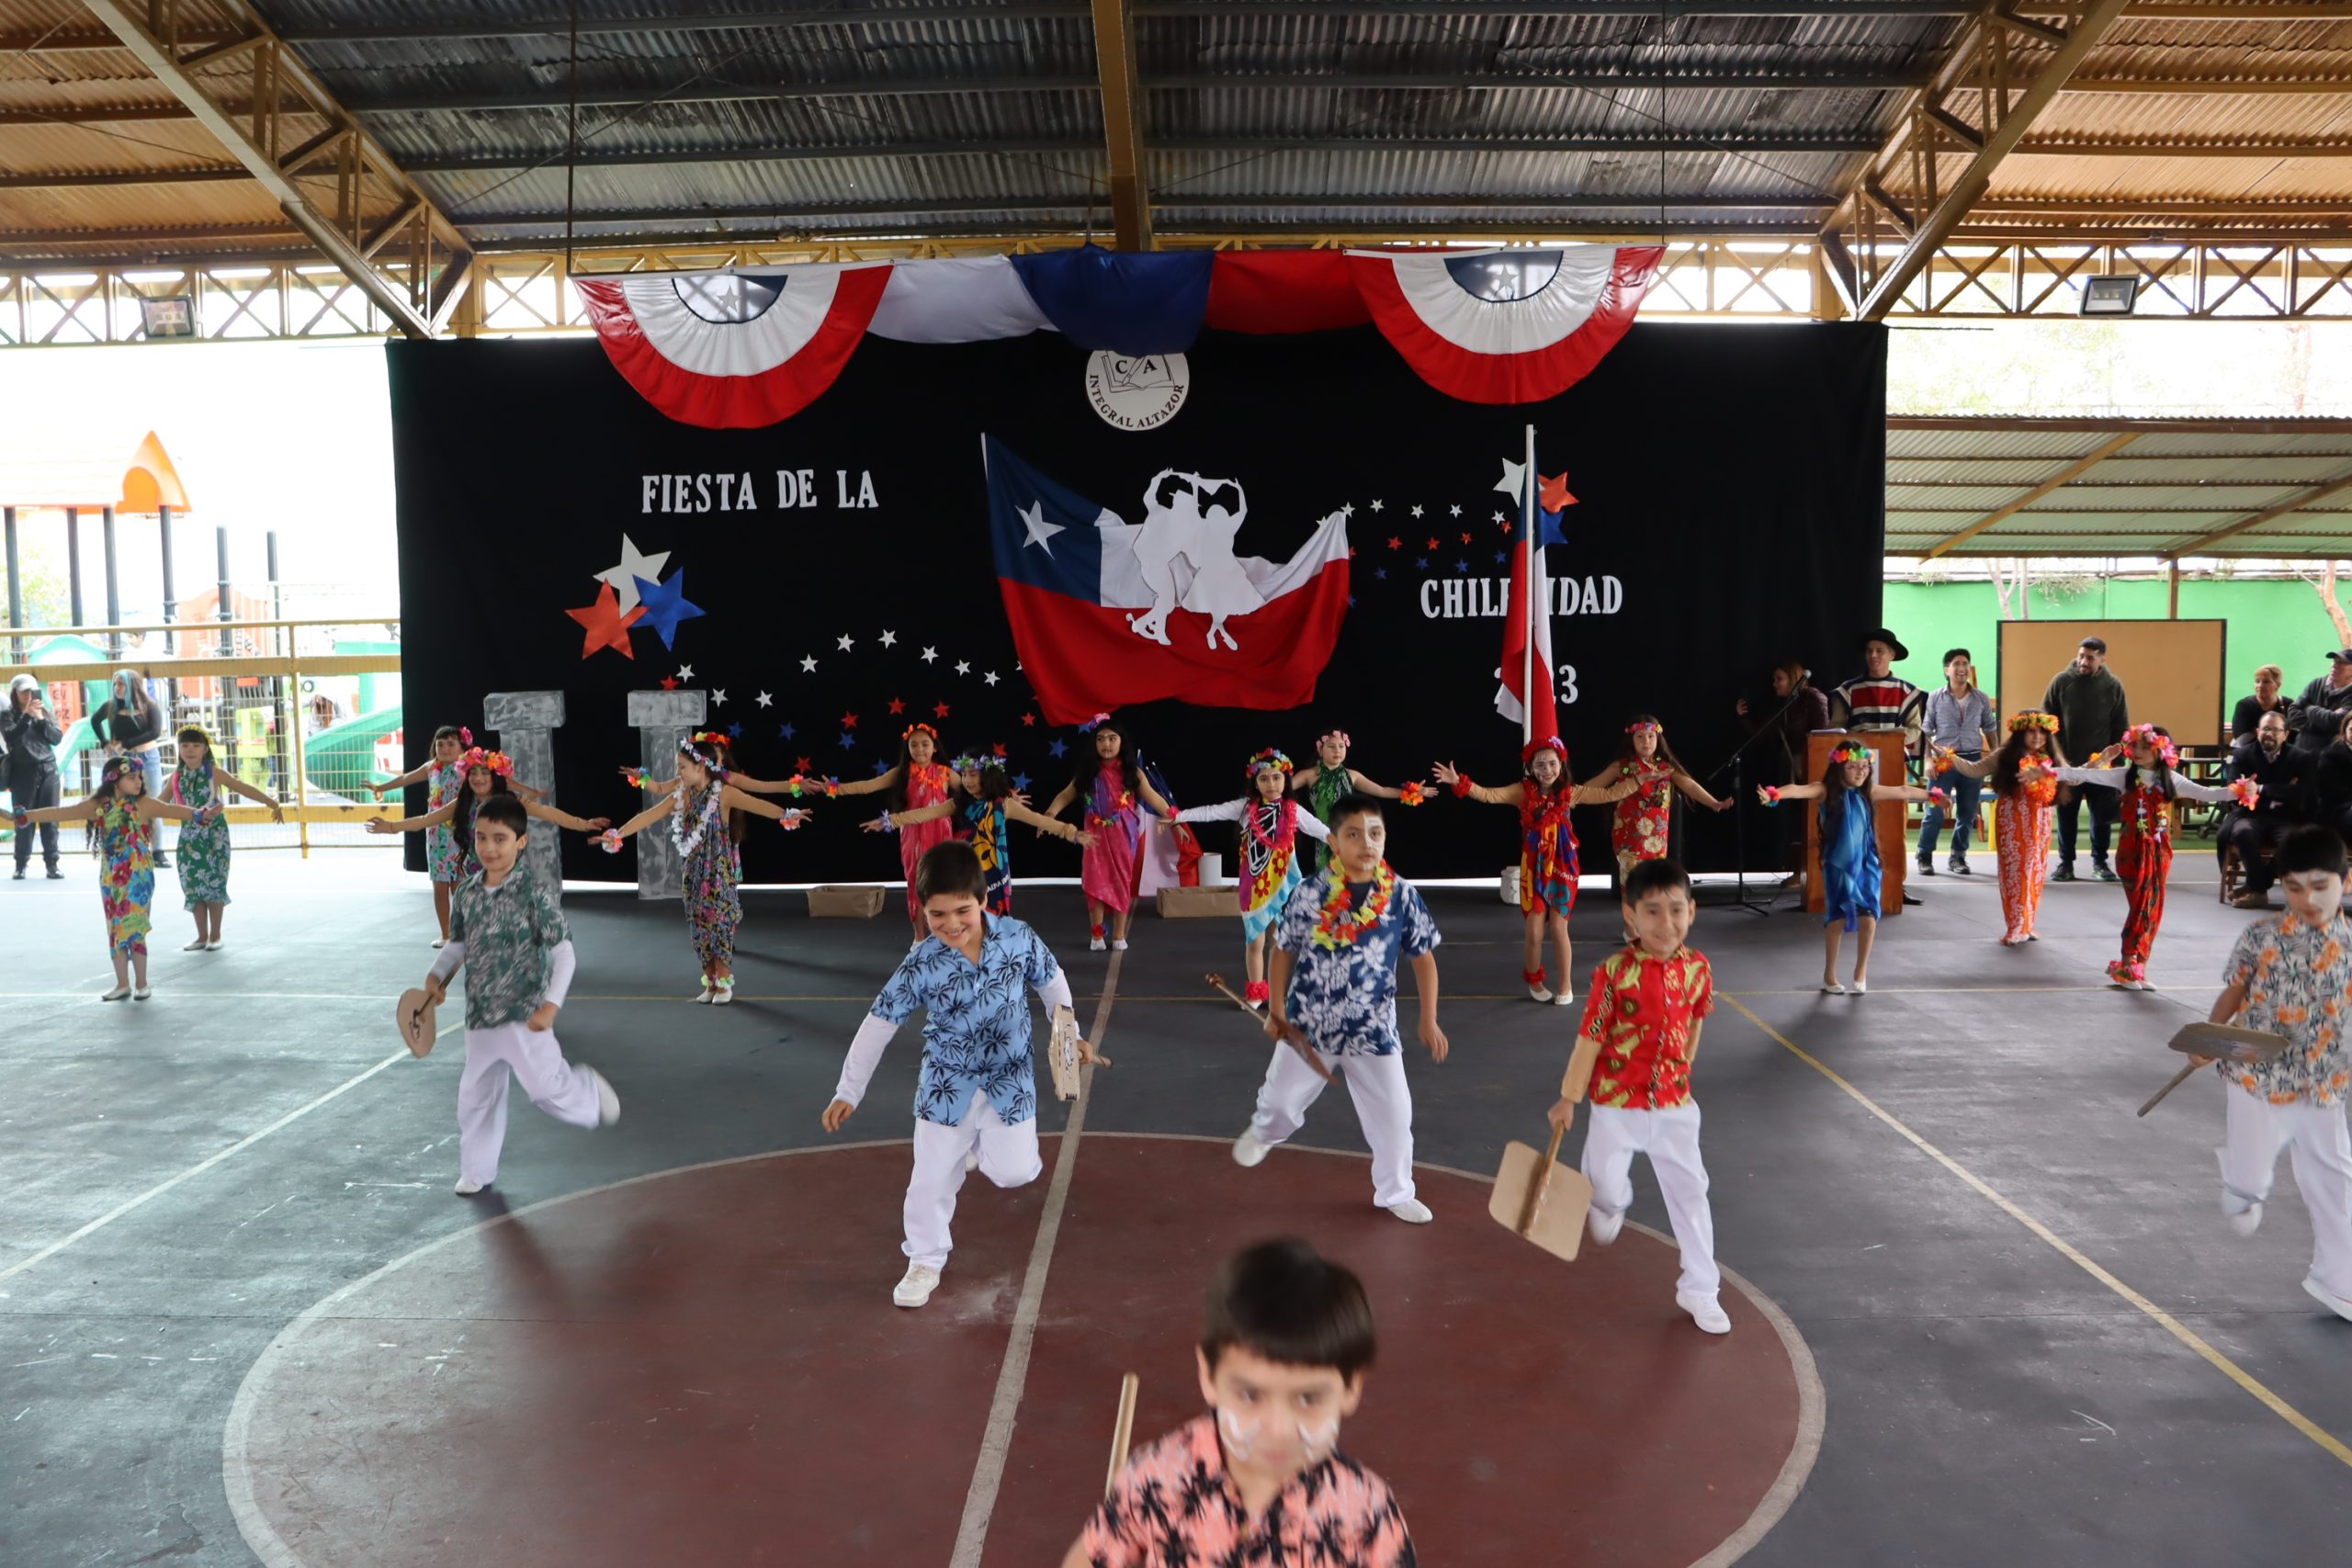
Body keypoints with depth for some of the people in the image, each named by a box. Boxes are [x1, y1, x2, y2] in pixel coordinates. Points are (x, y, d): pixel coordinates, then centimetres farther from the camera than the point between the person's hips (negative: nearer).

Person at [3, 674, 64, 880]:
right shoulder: (8, 715, 3)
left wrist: (41, 719, -9)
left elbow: (58, 737, 2)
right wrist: (27, 715, -21)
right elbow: (11, 737, -14)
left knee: (50, 820, 0)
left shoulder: (45, 713, 11)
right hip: (23, 774, -2)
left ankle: (52, 864, 3)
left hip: (48, 771, 2)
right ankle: (21, 864, 5)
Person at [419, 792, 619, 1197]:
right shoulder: (467, 892, 2)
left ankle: (591, 1092, 27)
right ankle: (476, 1171, 30)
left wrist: (551, 1004, -21)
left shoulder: (532, 893, -15)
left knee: (547, 1088, -5)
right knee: (475, 1095, 13)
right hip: (480, 1015, 6)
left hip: (524, 1014, -6)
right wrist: (437, 973, 0)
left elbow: (564, 951, -14)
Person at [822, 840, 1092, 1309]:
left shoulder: (1018, 938, -17)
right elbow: (879, 1023, -10)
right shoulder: (921, 965, -20)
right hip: (947, 1083, 0)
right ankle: (926, 1261, 30)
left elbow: (1051, 980, 3)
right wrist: (848, 1091, -7)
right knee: (930, 1177, 5)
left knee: (1015, 1171, -3)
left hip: (1009, 1078, 1)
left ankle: (981, 1146, 32)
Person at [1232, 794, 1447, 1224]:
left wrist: (1428, 1020, 0)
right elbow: (1285, 950, 0)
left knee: (1393, 1114, 6)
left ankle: (1395, 1193, 30)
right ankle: (1263, 1132, 54)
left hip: (1374, 1028, 0)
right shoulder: (1310, 893, -13)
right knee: (1281, 1097, 18)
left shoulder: (1403, 895, -11)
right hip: (1308, 1024, 0)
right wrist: (1277, 1009, 2)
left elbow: (1423, 956, 0)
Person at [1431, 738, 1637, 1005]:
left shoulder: (1571, 792, -1)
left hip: (1562, 868, 0)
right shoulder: (1523, 791, -5)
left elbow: (1610, 794, 3)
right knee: (1533, 930, 2)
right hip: (1533, 868, 0)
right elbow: (1489, 795, -15)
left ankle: (1566, 985, 19)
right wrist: (1459, 782, -28)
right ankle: (1535, 980, 27)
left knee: (1558, 928, 1)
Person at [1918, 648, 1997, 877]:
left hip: (1972, 760, 3)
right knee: (1935, 812, -4)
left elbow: (1989, 731, 13)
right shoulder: (1935, 697, -1)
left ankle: (1958, 857, 19)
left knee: (1967, 814, 7)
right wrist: (1929, 760, -6)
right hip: (1943, 760, -2)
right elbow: (1926, 732, 1)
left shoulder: (1982, 699, 6)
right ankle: (1925, 858, 7)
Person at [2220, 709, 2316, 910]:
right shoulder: (2242, 755, 8)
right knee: (2243, 832, -36)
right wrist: (2281, 793, -11)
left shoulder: (2301, 758, 7)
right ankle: (2259, 890, -20)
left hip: (2285, 818, 1)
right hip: (2251, 815, 0)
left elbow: (2299, 795, -8)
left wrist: (2262, 789, -13)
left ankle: (2254, 886, -15)